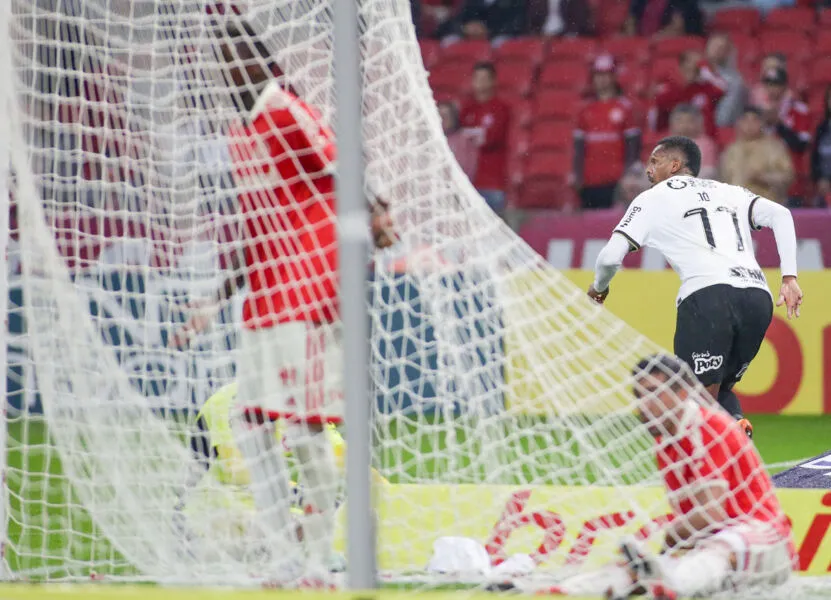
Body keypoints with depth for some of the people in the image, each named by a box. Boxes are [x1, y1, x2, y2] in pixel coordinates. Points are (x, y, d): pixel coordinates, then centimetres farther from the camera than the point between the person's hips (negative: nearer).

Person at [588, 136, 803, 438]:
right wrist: (789, 276, 9)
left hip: (708, 295, -5)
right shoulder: (729, 192, 29)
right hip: (758, 296, 5)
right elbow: (779, 214, 13)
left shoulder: (653, 199, 17)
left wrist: (599, 287, 29)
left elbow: (610, 256, 8)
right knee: (720, 392, 20)